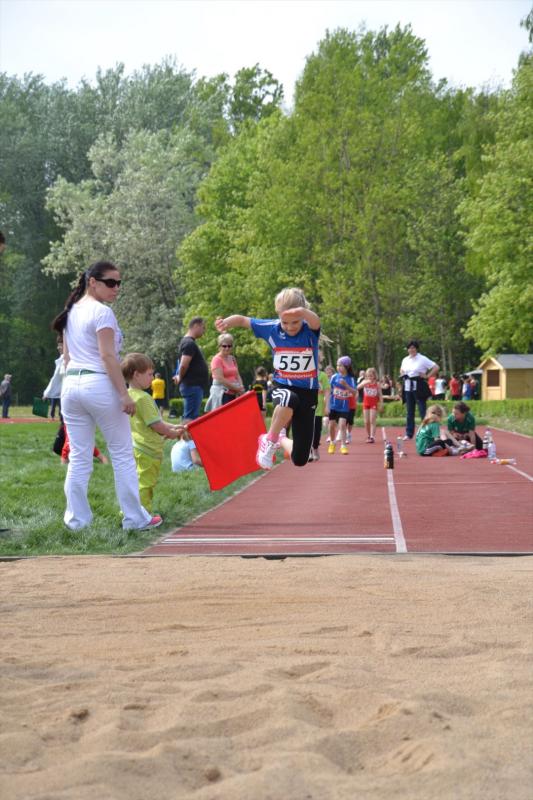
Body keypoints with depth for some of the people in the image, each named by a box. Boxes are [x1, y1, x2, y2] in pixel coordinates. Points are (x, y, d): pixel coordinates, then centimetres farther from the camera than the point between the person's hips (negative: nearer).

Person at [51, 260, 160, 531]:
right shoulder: (102, 312, -9)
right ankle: (135, 518, 5)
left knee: (79, 457, 9)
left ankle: (76, 519, 8)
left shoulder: (71, 312, 16)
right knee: (122, 454, 1)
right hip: (99, 384, -8)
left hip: (71, 384, 8)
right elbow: (108, 356, -15)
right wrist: (124, 394, -15)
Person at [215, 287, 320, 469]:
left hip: (307, 392, 0)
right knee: (289, 399, -42)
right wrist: (226, 323, -25)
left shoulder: (310, 330, -13)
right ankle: (269, 441, -18)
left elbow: (315, 321, -37)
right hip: (282, 386, 0)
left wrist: (302, 312, -62)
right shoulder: (272, 328, -7)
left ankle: (281, 440, 35)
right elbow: (242, 320, 0)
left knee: (300, 459, -1)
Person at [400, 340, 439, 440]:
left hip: (419, 387, -6)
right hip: (408, 387, 6)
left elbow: (436, 367, -10)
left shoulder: (422, 359, -6)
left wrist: (427, 376, -11)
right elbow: (401, 370, 32)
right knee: (409, 411, 8)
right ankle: (409, 433, 12)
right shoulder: (405, 360, 12)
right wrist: (403, 375, 12)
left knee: (422, 410, -6)